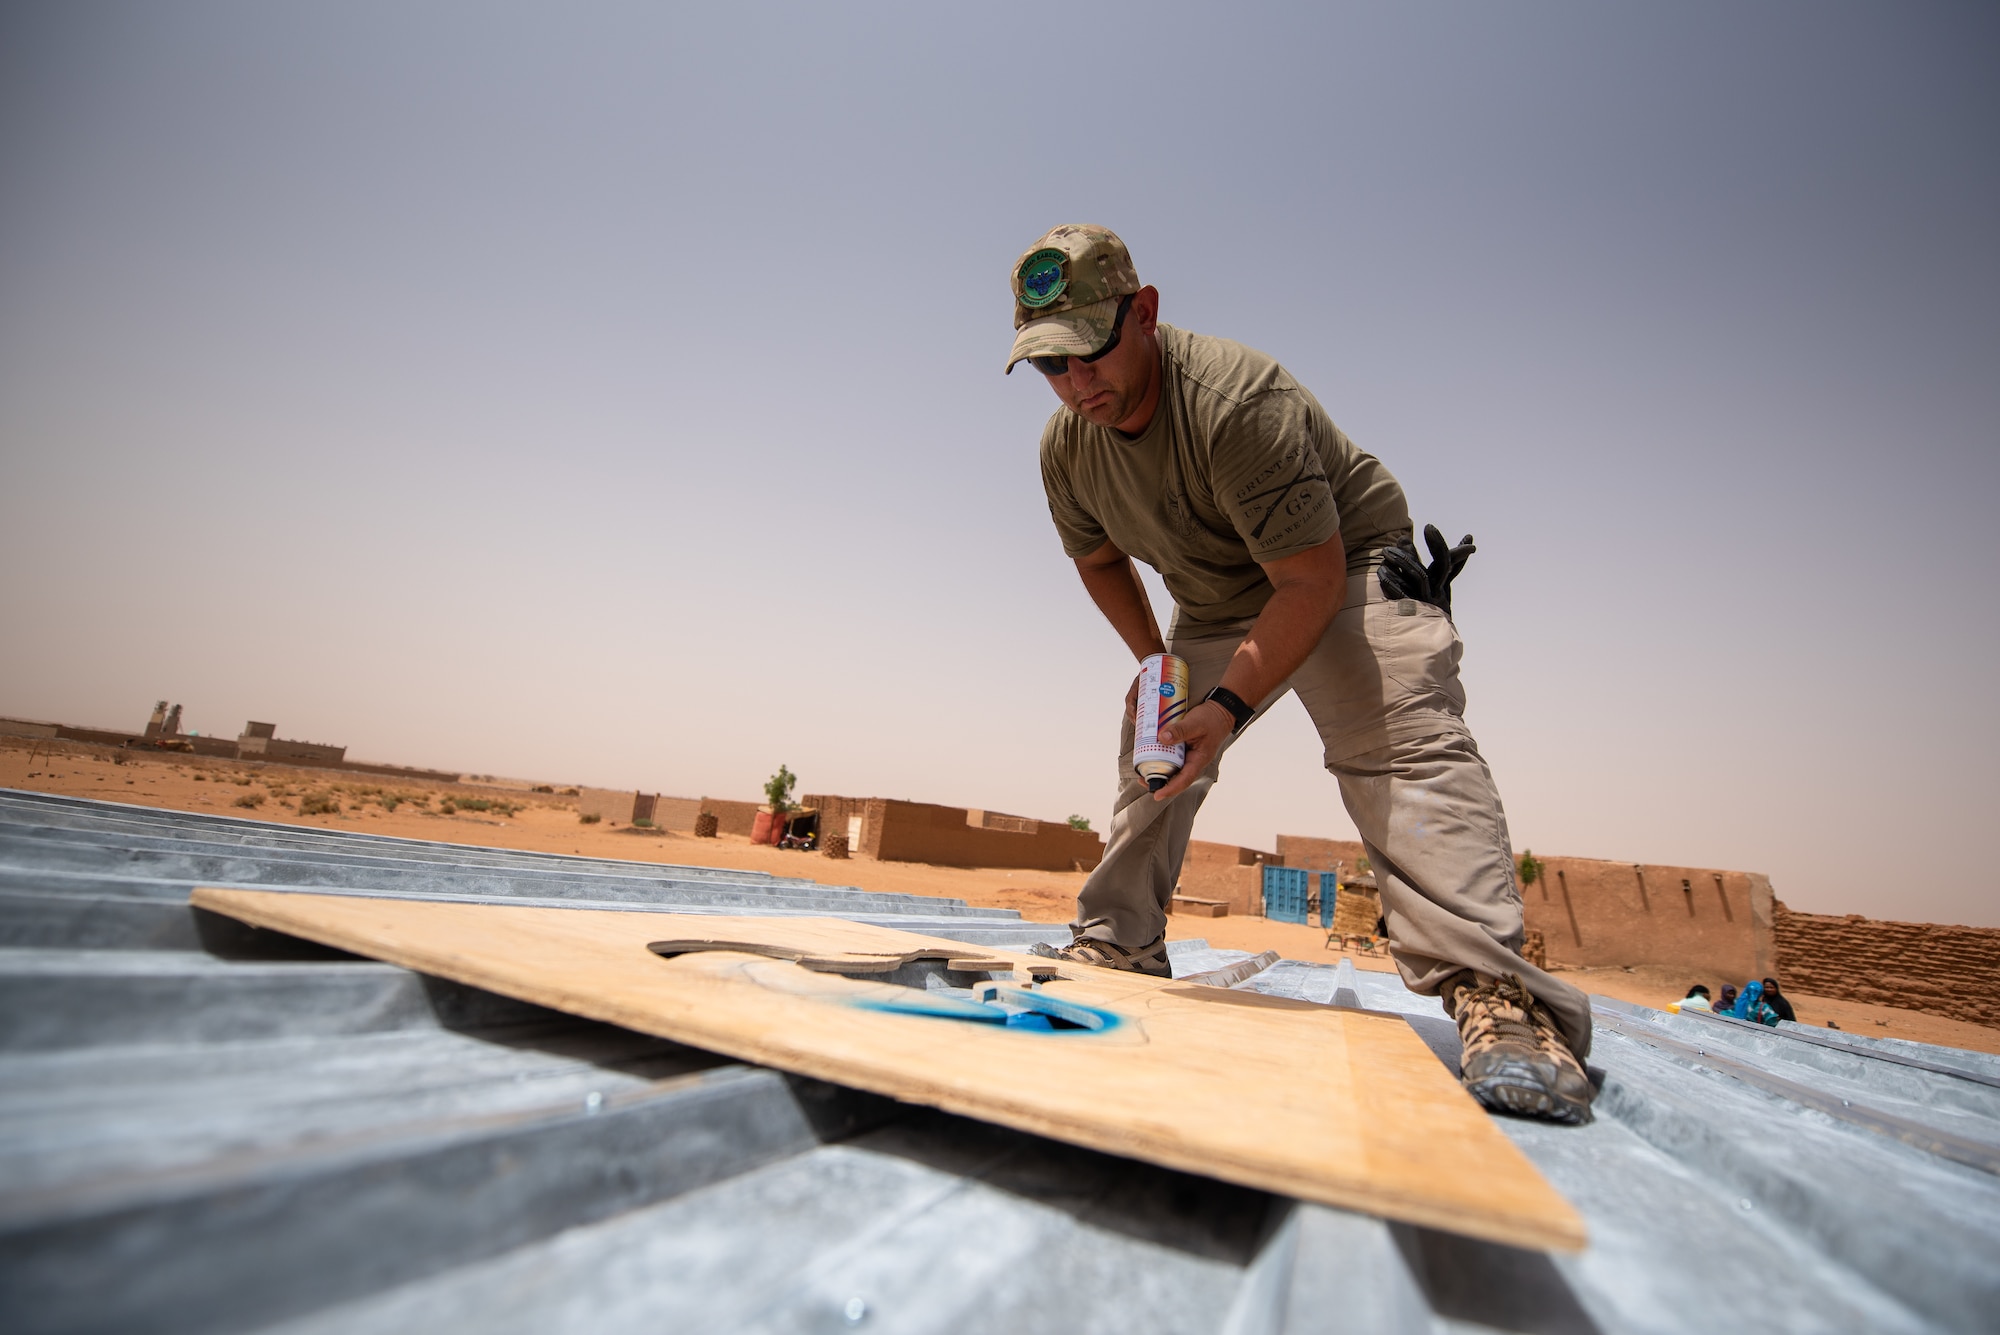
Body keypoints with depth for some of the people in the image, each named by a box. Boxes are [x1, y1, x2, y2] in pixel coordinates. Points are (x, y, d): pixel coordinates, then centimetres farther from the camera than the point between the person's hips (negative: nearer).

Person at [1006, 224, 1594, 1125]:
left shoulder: (1237, 402, -33)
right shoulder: (1065, 445, -11)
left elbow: (1313, 578, -32)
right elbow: (1099, 557, 7)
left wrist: (1231, 704, -38)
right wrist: (1153, 663, 0)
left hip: (1348, 568, -6)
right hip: (1215, 603, 7)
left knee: (1400, 745, -29)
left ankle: (1494, 993, -29)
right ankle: (1119, 949, 14)